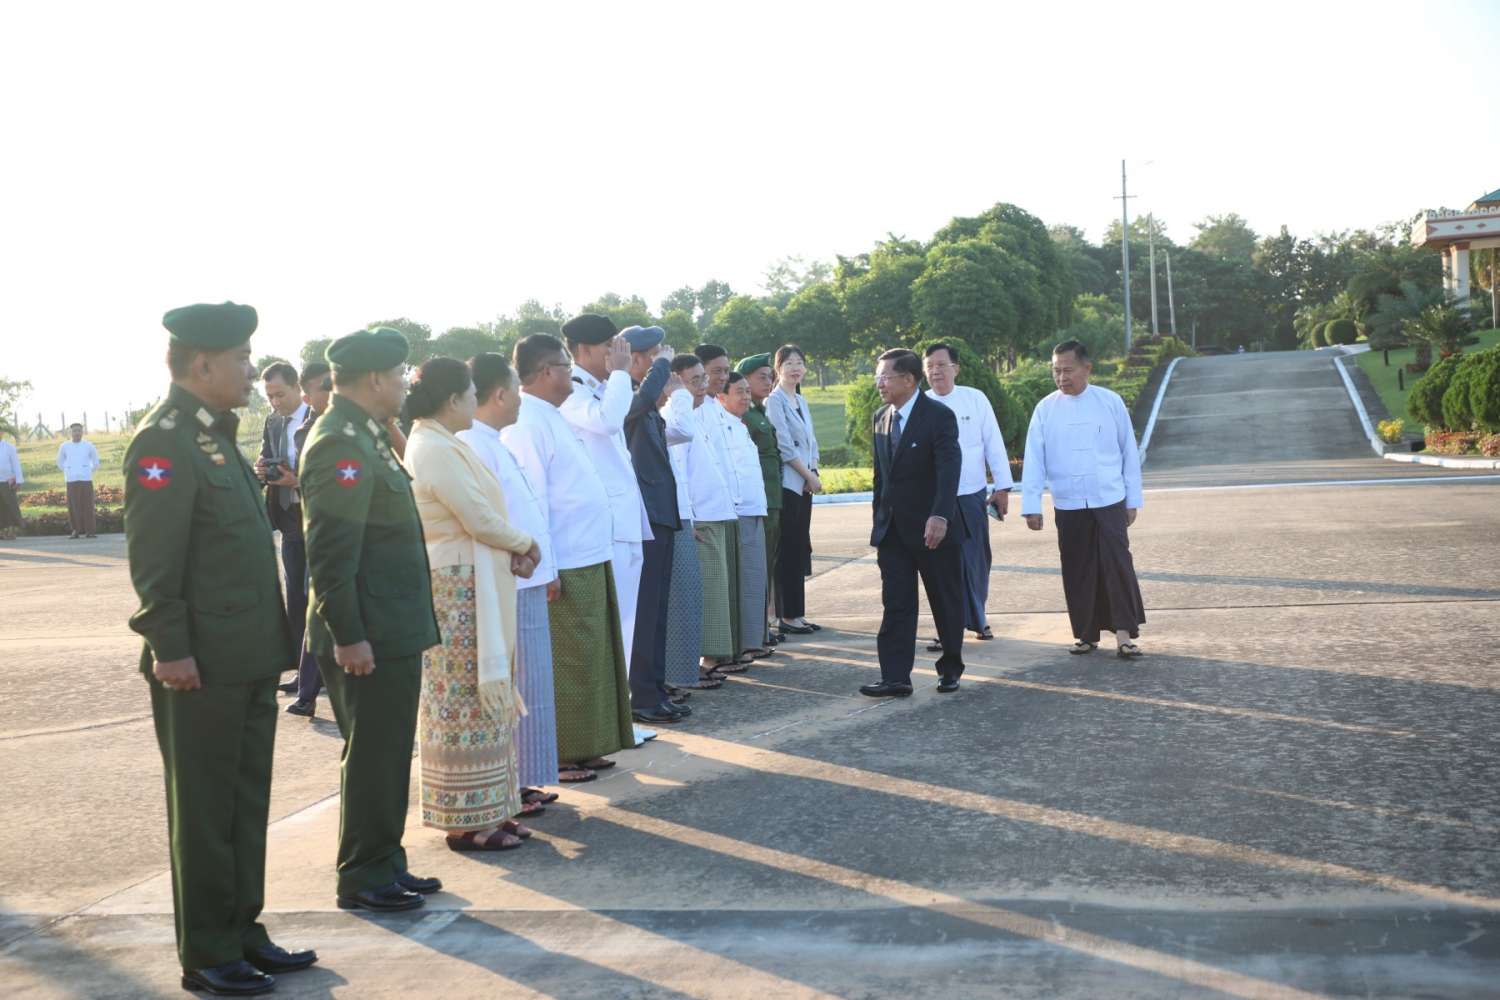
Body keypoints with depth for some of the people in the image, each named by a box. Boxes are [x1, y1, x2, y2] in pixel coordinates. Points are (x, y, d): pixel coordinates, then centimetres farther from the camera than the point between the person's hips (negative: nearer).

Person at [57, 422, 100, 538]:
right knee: (73, 506, -3)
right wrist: (67, 471, 10)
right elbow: (60, 462, 20)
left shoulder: (88, 445, 8)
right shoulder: (65, 446, 8)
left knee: (88, 506, -5)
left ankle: (89, 531, -4)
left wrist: (89, 471, 11)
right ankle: (76, 530, 1)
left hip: (86, 480, -1)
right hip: (71, 481, 1)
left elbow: (96, 462, 18)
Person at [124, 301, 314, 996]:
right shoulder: (164, 441, -14)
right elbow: (153, 560, -19)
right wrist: (170, 649, -21)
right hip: (202, 666, -9)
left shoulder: (216, 435, 15)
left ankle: (242, 932, 28)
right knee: (204, 814, 3)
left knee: (247, 805, 16)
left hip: (250, 662, 9)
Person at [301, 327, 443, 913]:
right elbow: (331, 552, -23)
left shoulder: (362, 436, 14)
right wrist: (348, 636, -23)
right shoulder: (339, 444, -18)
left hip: (391, 631, 10)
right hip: (368, 638, -10)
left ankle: (386, 865, 28)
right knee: (371, 759, 0)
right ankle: (363, 880, 12)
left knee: (387, 755, 17)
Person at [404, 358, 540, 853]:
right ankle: (468, 820, 5)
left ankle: (485, 809, 21)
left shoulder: (434, 444, 13)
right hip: (459, 591, -10)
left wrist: (511, 548, -1)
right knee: (466, 701, -3)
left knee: (478, 699, 14)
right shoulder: (438, 451, -18)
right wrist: (526, 543, -1)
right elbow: (481, 521, -18)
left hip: (471, 587, 10)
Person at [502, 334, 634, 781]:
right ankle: (557, 756, 9)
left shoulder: (554, 418, 15)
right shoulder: (526, 423, -16)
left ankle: (584, 747, 26)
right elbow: (529, 499, -20)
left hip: (590, 560, 10)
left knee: (591, 659, 16)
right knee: (566, 665, -1)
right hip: (564, 569, -10)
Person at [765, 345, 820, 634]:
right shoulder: (774, 400, -8)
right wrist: (810, 475, -9)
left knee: (801, 549, 8)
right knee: (787, 550, -6)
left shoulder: (801, 401, 17)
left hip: (804, 483, 8)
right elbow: (784, 445, -13)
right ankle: (787, 615, -2)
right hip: (787, 483, -8)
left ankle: (797, 613, 13)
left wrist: (813, 473, 2)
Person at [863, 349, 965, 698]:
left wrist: (940, 516, -35)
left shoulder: (939, 416, -12)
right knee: (895, 605, 0)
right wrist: (879, 519, 15)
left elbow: (949, 469, -23)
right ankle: (895, 678, 0)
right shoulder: (881, 418, 9)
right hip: (893, 530, 5)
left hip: (933, 528, -5)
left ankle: (950, 669, 25)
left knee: (946, 603, 9)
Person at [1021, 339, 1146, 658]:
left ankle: (1124, 634, -3)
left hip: (1109, 503, -1)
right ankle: (1087, 634, 18)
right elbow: (1034, 460, 0)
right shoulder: (1046, 409, 1)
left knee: (1117, 565, -7)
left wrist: (1133, 500, 4)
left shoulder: (1110, 402, -1)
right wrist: (1031, 506, -4)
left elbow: (1129, 452, 4)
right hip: (1068, 506, 1)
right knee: (1077, 571, 7)